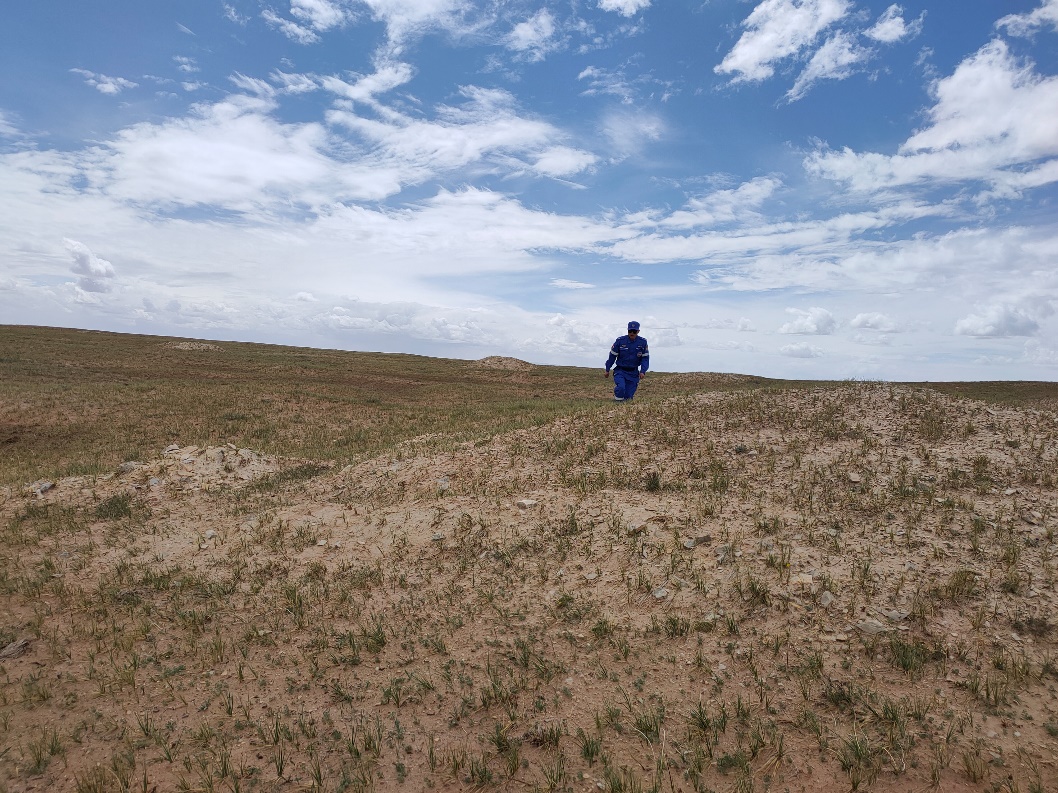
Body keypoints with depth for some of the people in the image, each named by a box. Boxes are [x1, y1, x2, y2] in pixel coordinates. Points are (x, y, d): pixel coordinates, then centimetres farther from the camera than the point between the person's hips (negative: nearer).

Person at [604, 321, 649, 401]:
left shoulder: (643, 342, -4)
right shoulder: (620, 341, -8)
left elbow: (645, 358, 1)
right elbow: (612, 356, 1)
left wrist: (643, 371, -13)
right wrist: (607, 370, 6)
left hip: (633, 373, 2)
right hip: (620, 370, -2)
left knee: (628, 397, 1)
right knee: (620, 388, -29)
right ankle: (618, 401, -1)